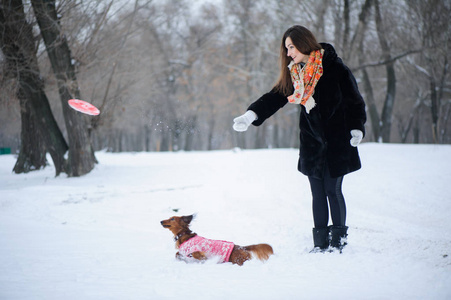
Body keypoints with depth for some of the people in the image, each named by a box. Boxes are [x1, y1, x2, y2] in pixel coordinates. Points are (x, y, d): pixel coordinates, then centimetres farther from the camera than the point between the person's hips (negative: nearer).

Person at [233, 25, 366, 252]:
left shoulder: (335, 69, -10)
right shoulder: (294, 73, 6)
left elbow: (355, 102, -5)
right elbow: (274, 97, 3)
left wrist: (356, 129, -14)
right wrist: (250, 115, -11)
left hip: (337, 142, -5)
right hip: (312, 144, 5)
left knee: (333, 191, -2)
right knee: (318, 193, 6)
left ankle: (338, 240, 11)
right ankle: (321, 244, 12)